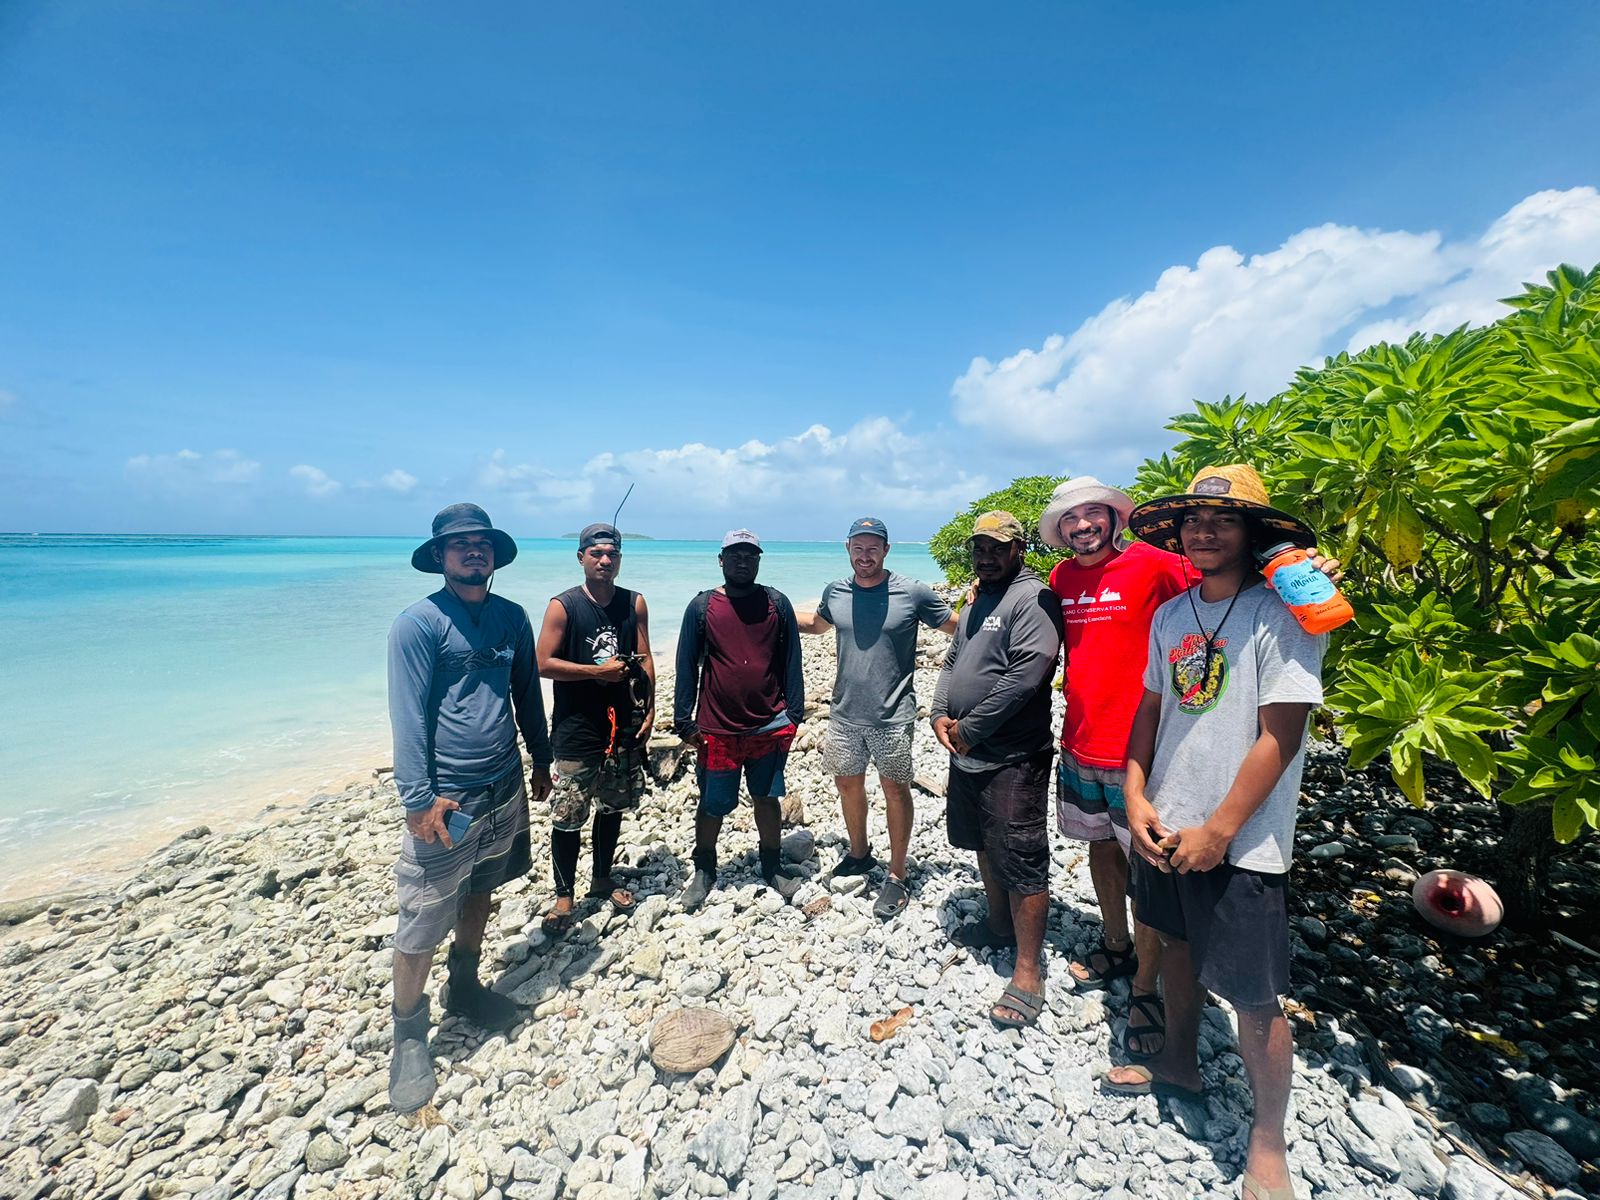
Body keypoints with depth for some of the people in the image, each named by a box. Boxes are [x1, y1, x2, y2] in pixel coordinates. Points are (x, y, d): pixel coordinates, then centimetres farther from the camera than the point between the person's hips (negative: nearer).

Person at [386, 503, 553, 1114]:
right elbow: (409, 717, -15)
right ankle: (408, 1037, 28)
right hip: (447, 798, -5)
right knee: (421, 922, 5)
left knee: (479, 893, 22)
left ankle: (465, 988, 45)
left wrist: (541, 760, 16)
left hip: (506, 789, 6)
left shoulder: (512, 618, 4)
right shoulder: (418, 623, -12)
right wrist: (419, 798, -18)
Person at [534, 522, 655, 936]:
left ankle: (602, 879, 36)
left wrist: (650, 710, 1)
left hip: (624, 724, 4)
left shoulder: (634, 603, 2)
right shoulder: (563, 605, -8)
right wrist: (598, 671, -16)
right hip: (577, 729, -3)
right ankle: (564, 894, 23)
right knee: (567, 816, 4)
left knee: (612, 807, 17)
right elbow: (544, 664, -11)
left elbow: (645, 658, 5)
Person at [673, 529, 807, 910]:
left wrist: (793, 714, 0)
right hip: (717, 730, -1)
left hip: (770, 727, 1)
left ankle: (772, 866, 37)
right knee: (712, 805, 12)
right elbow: (687, 666, 0)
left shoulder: (777, 603, 0)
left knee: (767, 797, 17)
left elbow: (791, 661, 2)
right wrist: (684, 721, -2)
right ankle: (704, 871, 35)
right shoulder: (702, 606, -2)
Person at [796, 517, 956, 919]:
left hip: (892, 716, -4)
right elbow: (817, 623, 23)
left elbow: (957, 626, 0)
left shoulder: (913, 592, -10)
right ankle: (858, 853, 42)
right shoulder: (835, 593, 2)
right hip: (845, 712, 5)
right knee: (848, 783, 18)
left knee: (895, 790, 7)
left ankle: (897, 876, 25)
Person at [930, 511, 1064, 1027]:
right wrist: (940, 714, 0)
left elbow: (1026, 674, -25)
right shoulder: (978, 601, 15)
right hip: (966, 753, 9)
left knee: (1021, 860, 1)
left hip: (1012, 758, -9)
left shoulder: (1033, 598, -14)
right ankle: (1000, 925, 43)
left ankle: (1028, 971, 16)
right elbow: (952, 661, 17)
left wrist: (970, 728, -17)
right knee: (985, 846, 23)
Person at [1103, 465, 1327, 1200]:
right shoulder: (1170, 615, 3)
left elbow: (1279, 736, -16)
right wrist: (1136, 797, -3)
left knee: (1255, 1000, 7)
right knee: (1176, 948, 23)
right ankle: (1179, 1064, 46)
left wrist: (1218, 831, -16)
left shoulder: (1281, 614, -14)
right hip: (1163, 828, 6)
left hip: (1240, 845, -5)